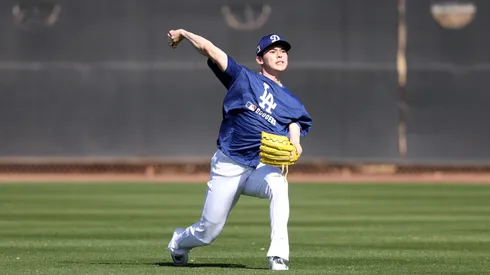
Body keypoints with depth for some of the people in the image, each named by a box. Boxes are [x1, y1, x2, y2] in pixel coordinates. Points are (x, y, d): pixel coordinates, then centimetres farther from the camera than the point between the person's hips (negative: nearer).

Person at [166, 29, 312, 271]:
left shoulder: (292, 103, 12)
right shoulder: (245, 78, 4)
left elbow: (294, 139, -2)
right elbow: (209, 49, -2)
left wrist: (294, 148, -23)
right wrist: (183, 34, 7)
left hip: (261, 167, 2)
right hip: (227, 167, -1)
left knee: (278, 183, -35)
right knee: (208, 232, 1)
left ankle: (278, 257, -37)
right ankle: (179, 241, 39)